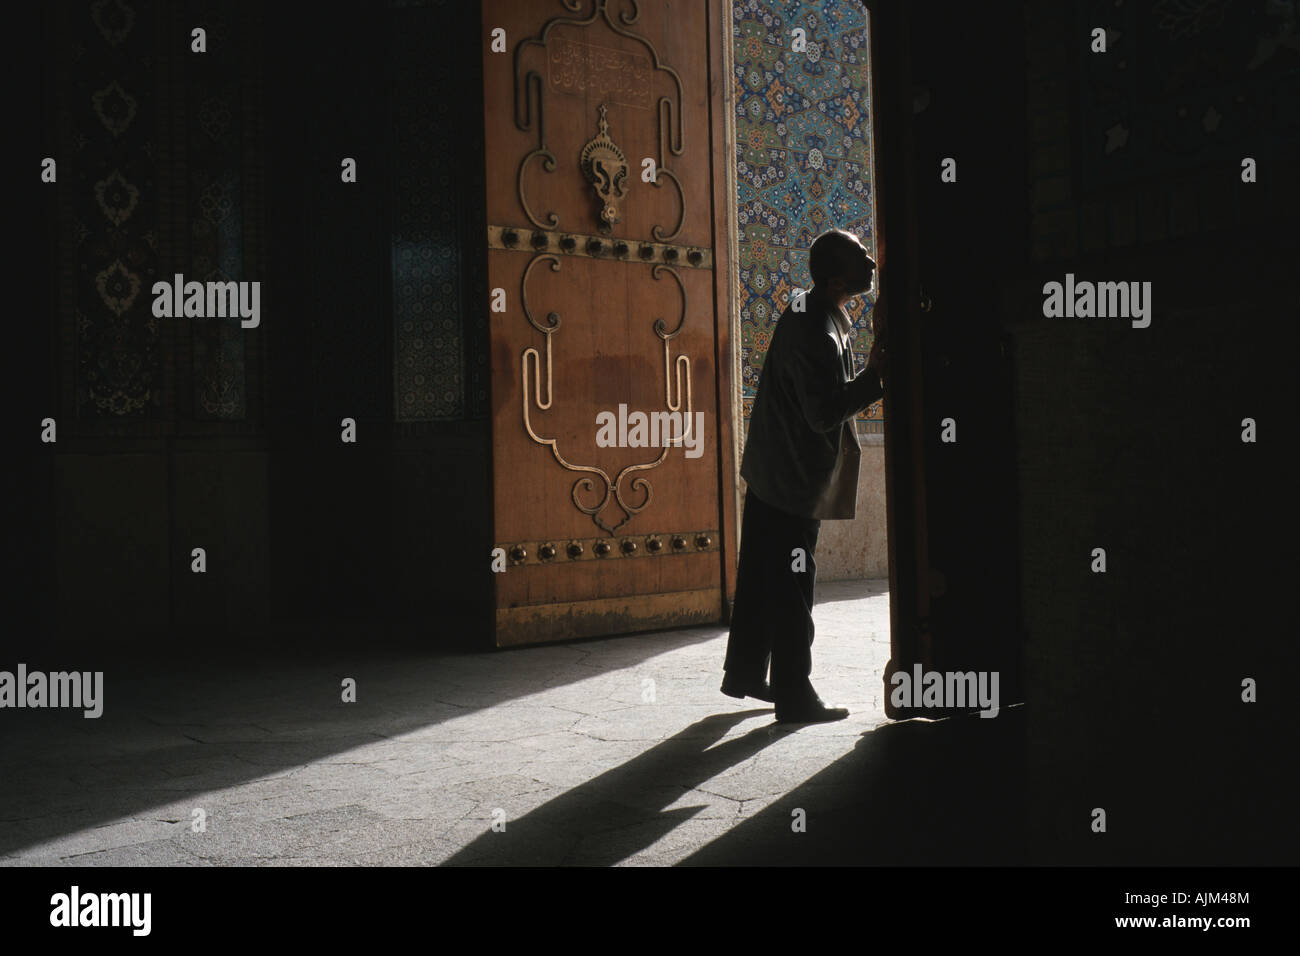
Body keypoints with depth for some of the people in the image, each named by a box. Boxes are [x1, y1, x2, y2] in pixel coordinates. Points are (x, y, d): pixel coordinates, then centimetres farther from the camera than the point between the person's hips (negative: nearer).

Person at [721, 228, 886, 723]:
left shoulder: (807, 308, 9)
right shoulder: (815, 335, -23)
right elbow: (825, 413, -25)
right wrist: (875, 375, -21)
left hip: (770, 470, 10)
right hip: (793, 478, -10)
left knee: (761, 577, 17)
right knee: (791, 588, -1)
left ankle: (744, 674, 29)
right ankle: (794, 697, 10)